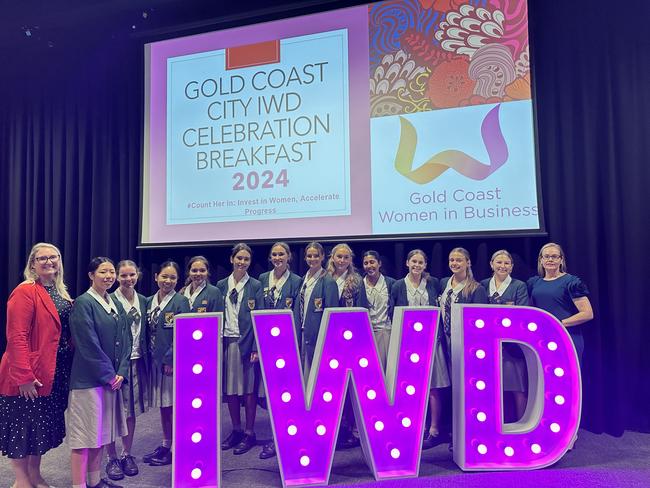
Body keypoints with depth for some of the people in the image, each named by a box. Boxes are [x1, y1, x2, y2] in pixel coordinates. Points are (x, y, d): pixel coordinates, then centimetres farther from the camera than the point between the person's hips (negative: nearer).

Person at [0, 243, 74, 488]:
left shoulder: (60, 293, 10)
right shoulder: (25, 292, -15)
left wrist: (69, 368, 7)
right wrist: (23, 376, -23)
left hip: (54, 374, 8)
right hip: (29, 376, -8)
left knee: (42, 426, 19)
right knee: (22, 426, 7)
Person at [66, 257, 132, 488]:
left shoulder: (116, 304, 10)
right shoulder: (83, 303, -11)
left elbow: (126, 340, 9)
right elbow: (88, 345, -16)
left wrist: (121, 372, -2)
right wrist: (108, 374, -13)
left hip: (112, 379, 7)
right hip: (88, 379, -7)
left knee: (100, 432, 15)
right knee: (84, 434, 1)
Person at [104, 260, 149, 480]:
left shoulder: (142, 300, 8)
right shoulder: (110, 300, -9)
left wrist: (147, 360, 8)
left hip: (137, 362, 5)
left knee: (132, 411, 13)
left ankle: (127, 454, 27)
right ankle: (112, 458, 20)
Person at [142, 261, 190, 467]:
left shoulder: (180, 301, -10)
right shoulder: (149, 301, 9)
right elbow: (149, 331, 11)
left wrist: (171, 359, -17)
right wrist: (149, 357, 5)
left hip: (173, 361, -6)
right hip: (155, 360, 6)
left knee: (174, 404, 3)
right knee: (163, 404, 16)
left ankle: (175, 449, 16)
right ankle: (165, 444, 30)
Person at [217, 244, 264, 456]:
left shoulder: (255, 286, -2)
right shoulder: (222, 285, 8)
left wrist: (256, 348, -12)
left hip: (246, 342, -4)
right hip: (226, 341, 4)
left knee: (248, 389, 3)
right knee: (230, 389, 10)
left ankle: (249, 433, 16)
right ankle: (236, 430, 25)